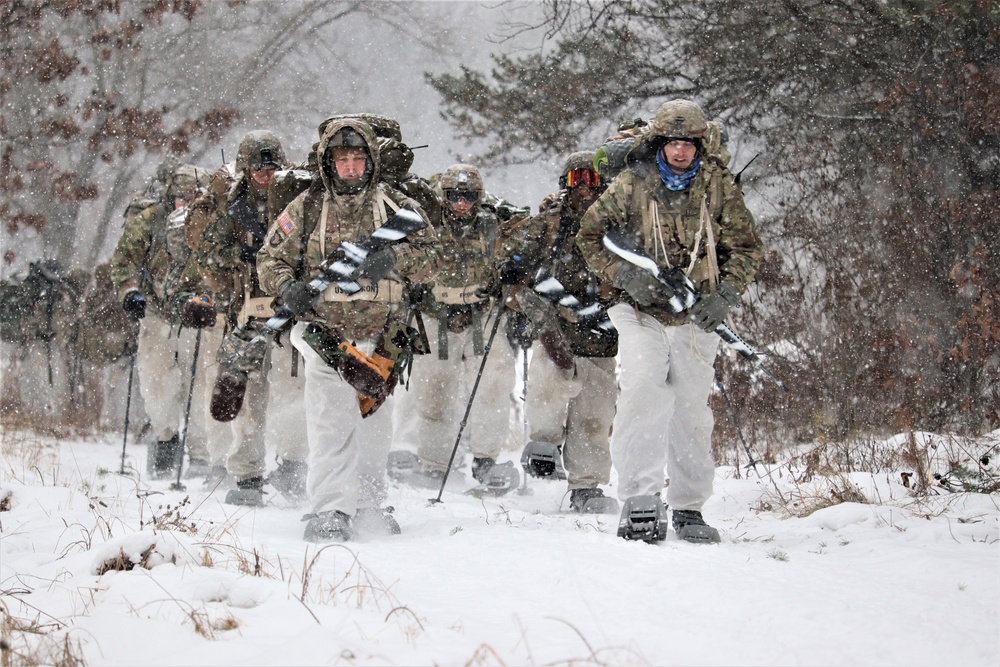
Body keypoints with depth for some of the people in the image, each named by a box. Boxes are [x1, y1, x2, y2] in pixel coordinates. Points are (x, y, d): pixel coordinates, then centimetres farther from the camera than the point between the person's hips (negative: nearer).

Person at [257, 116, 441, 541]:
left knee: (374, 426, 10)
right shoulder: (306, 209, 8)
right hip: (326, 331, -2)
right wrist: (288, 287, -10)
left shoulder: (396, 207, 9)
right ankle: (331, 511, -18)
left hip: (379, 337, 2)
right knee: (333, 422, -15)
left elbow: (430, 260, 4)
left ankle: (369, 507, 24)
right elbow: (269, 259, 12)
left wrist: (390, 255, -14)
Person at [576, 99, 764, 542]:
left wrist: (726, 294, -8)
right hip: (642, 313, -2)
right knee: (643, 392, -21)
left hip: (696, 319, 2)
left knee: (692, 410, 5)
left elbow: (747, 247, 8)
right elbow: (590, 235, 5)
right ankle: (639, 499, -21)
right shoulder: (632, 184, -2)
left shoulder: (718, 186, 1)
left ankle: (688, 508, 17)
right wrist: (626, 276, -9)